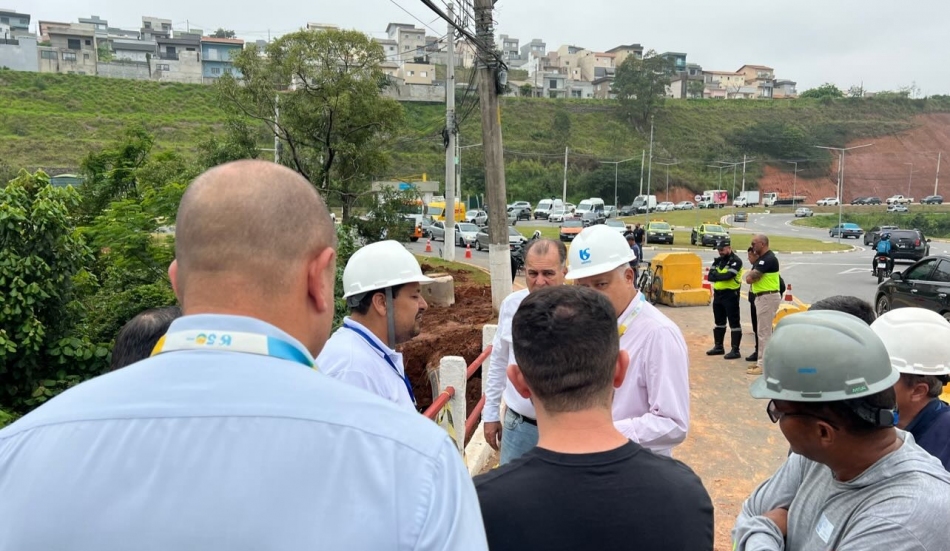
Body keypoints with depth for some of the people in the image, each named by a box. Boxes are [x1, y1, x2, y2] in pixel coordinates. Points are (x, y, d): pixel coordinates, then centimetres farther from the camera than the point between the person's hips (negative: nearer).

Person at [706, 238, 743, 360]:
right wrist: (721, 276, -16)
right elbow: (710, 277, 1)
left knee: (734, 322, -5)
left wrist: (716, 275, -10)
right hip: (718, 294, 8)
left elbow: (728, 275, -25)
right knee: (719, 322, 16)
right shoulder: (718, 261, 12)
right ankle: (718, 346, 27)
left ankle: (735, 350, -3)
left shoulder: (736, 261, -10)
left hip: (731, 294, -8)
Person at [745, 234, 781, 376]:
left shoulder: (768, 259, -19)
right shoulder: (762, 259, 14)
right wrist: (753, 274, -3)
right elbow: (750, 278, 16)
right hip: (762, 296, 11)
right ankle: (762, 361, 24)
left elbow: (749, 278, -23)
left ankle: (763, 365, -4)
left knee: (764, 332, -7)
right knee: (763, 331, 16)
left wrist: (751, 274, -3)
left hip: (768, 297, -11)